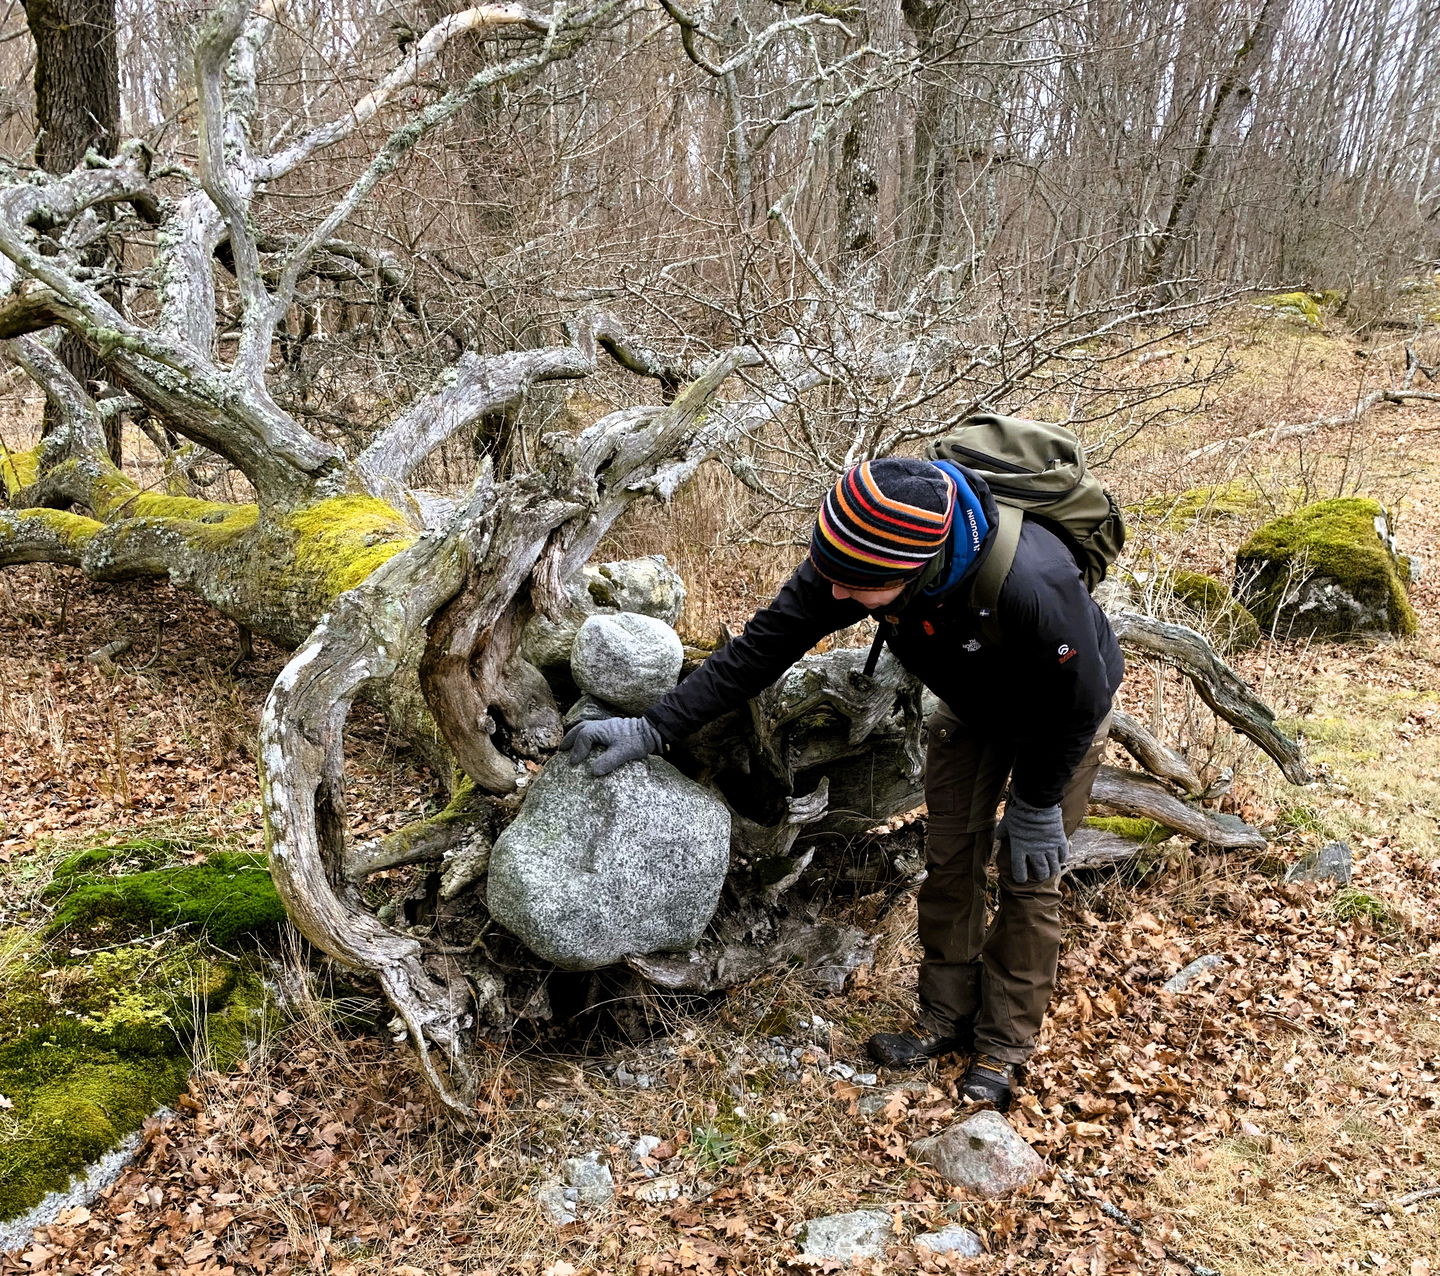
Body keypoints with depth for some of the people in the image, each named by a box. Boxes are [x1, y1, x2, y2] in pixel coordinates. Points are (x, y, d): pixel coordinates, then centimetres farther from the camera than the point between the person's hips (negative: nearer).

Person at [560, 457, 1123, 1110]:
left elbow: (1079, 702, -30)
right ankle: (946, 1018, 26)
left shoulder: (1029, 585, -48)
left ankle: (1003, 1046, 19)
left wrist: (1035, 805, -17)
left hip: (1061, 709, -4)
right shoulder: (852, 560, -32)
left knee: (1029, 877, 2)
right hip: (970, 705, 4)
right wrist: (652, 728, -27)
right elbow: (761, 648, -24)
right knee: (949, 861, 7)